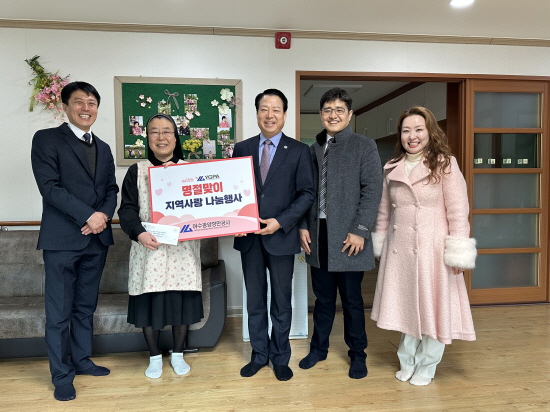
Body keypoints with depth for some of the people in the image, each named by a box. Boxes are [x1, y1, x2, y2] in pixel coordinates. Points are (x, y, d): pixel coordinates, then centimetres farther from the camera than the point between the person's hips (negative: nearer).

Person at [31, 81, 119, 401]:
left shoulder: (103, 148, 16)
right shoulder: (47, 139, -2)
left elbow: (111, 189, 13)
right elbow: (49, 187, -12)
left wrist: (104, 215, -7)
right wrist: (87, 215, -18)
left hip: (97, 238, 6)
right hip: (62, 238, -5)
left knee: (86, 306, 15)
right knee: (59, 311, 3)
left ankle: (82, 360, 30)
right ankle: (61, 374, 16)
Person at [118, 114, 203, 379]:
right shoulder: (137, 171, 5)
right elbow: (127, 209, 0)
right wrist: (139, 233, -19)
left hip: (183, 248, 1)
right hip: (149, 248, 0)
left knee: (181, 301, 6)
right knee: (150, 302, 4)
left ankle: (178, 355, 26)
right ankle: (155, 357, 25)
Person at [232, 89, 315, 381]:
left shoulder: (298, 151, 0)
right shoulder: (242, 149, 7)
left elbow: (307, 193, -4)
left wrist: (280, 221, -15)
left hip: (281, 236, -2)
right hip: (249, 237, 3)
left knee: (282, 302, 11)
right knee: (255, 300, 14)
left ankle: (280, 357, 29)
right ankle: (259, 354, 31)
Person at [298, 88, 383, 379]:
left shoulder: (364, 146, -2)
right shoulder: (313, 149, 12)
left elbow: (372, 190, -8)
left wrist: (359, 231, -14)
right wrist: (303, 226, 3)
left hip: (348, 237, -4)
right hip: (318, 235, 4)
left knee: (351, 300, 8)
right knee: (323, 297, 15)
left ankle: (357, 354, 27)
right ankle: (318, 347, 32)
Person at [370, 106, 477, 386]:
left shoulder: (445, 164, -6)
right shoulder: (392, 169, 7)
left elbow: (458, 211, -10)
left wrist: (458, 252, -14)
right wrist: (379, 242, 14)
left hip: (432, 247, -4)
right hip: (399, 248, 4)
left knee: (431, 307, 7)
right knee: (406, 306, 14)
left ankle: (426, 367, 26)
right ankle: (407, 361, 32)